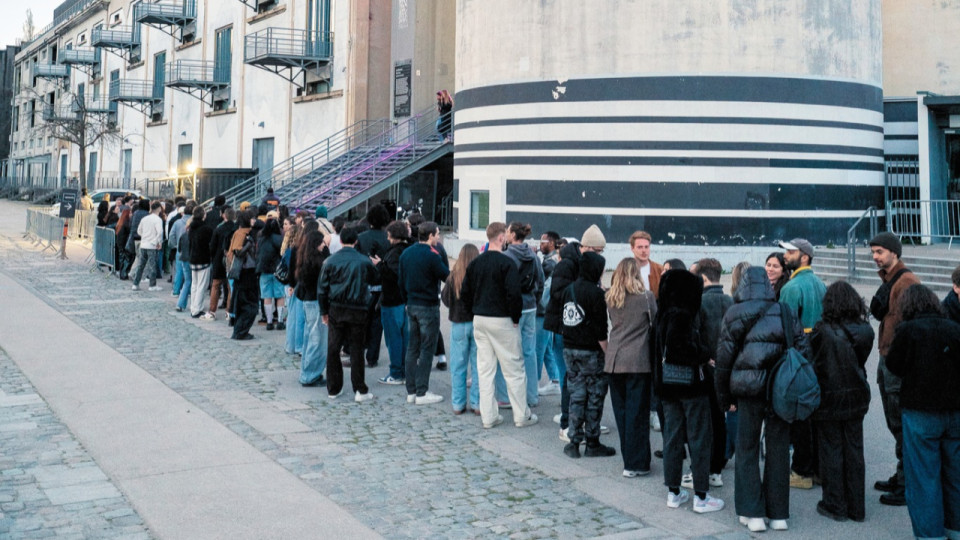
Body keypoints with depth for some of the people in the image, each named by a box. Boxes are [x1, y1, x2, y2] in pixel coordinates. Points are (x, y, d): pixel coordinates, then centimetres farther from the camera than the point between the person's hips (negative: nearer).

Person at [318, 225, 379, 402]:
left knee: (333, 348, 10)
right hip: (358, 310, -1)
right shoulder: (364, 261, -5)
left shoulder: (331, 261, -1)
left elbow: (322, 288, 2)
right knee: (356, 349, 4)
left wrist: (324, 311, 11)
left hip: (336, 309, 1)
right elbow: (376, 280, 10)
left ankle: (333, 389, 15)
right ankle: (360, 390, 5)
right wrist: (375, 266, 29)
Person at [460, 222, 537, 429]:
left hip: (479, 320, 6)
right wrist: (515, 318, -7)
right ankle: (522, 416, 10)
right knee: (514, 369, 3)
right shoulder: (506, 263, -14)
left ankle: (488, 416, 12)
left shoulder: (475, 263, 7)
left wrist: (474, 313, 15)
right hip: (501, 321, -6)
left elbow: (465, 292, 9)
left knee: (484, 369, 9)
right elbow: (513, 293, -20)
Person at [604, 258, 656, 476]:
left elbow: (611, 324, 12)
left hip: (613, 360, 4)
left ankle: (628, 457, 20)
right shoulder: (646, 297, -6)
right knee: (637, 412, 0)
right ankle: (635, 464, 3)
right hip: (638, 361, -4)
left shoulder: (609, 298, 6)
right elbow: (655, 325, 2)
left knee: (620, 411, 12)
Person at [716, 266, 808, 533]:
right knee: (778, 450, 10)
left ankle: (753, 513, 8)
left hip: (748, 389, -2)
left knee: (747, 450, 8)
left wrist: (724, 396, 7)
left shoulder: (734, 314, 1)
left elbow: (724, 357, 0)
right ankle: (779, 513, 16)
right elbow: (803, 350, 4)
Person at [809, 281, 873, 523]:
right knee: (854, 451, 12)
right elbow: (861, 361, 6)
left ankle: (835, 505, 14)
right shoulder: (865, 330, -5)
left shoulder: (823, 331, -17)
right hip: (856, 397, 4)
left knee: (831, 451, 7)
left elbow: (814, 364, -9)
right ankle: (856, 507, 20)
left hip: (829, 398, -4)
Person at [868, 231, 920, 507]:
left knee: (901, 425, -5)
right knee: (895, 424, 18)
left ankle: (908, 487, 3)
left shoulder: (907, 281, -15)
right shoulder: (889, 280, 17)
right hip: (887, 359, 10)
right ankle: (900, 478, 30)